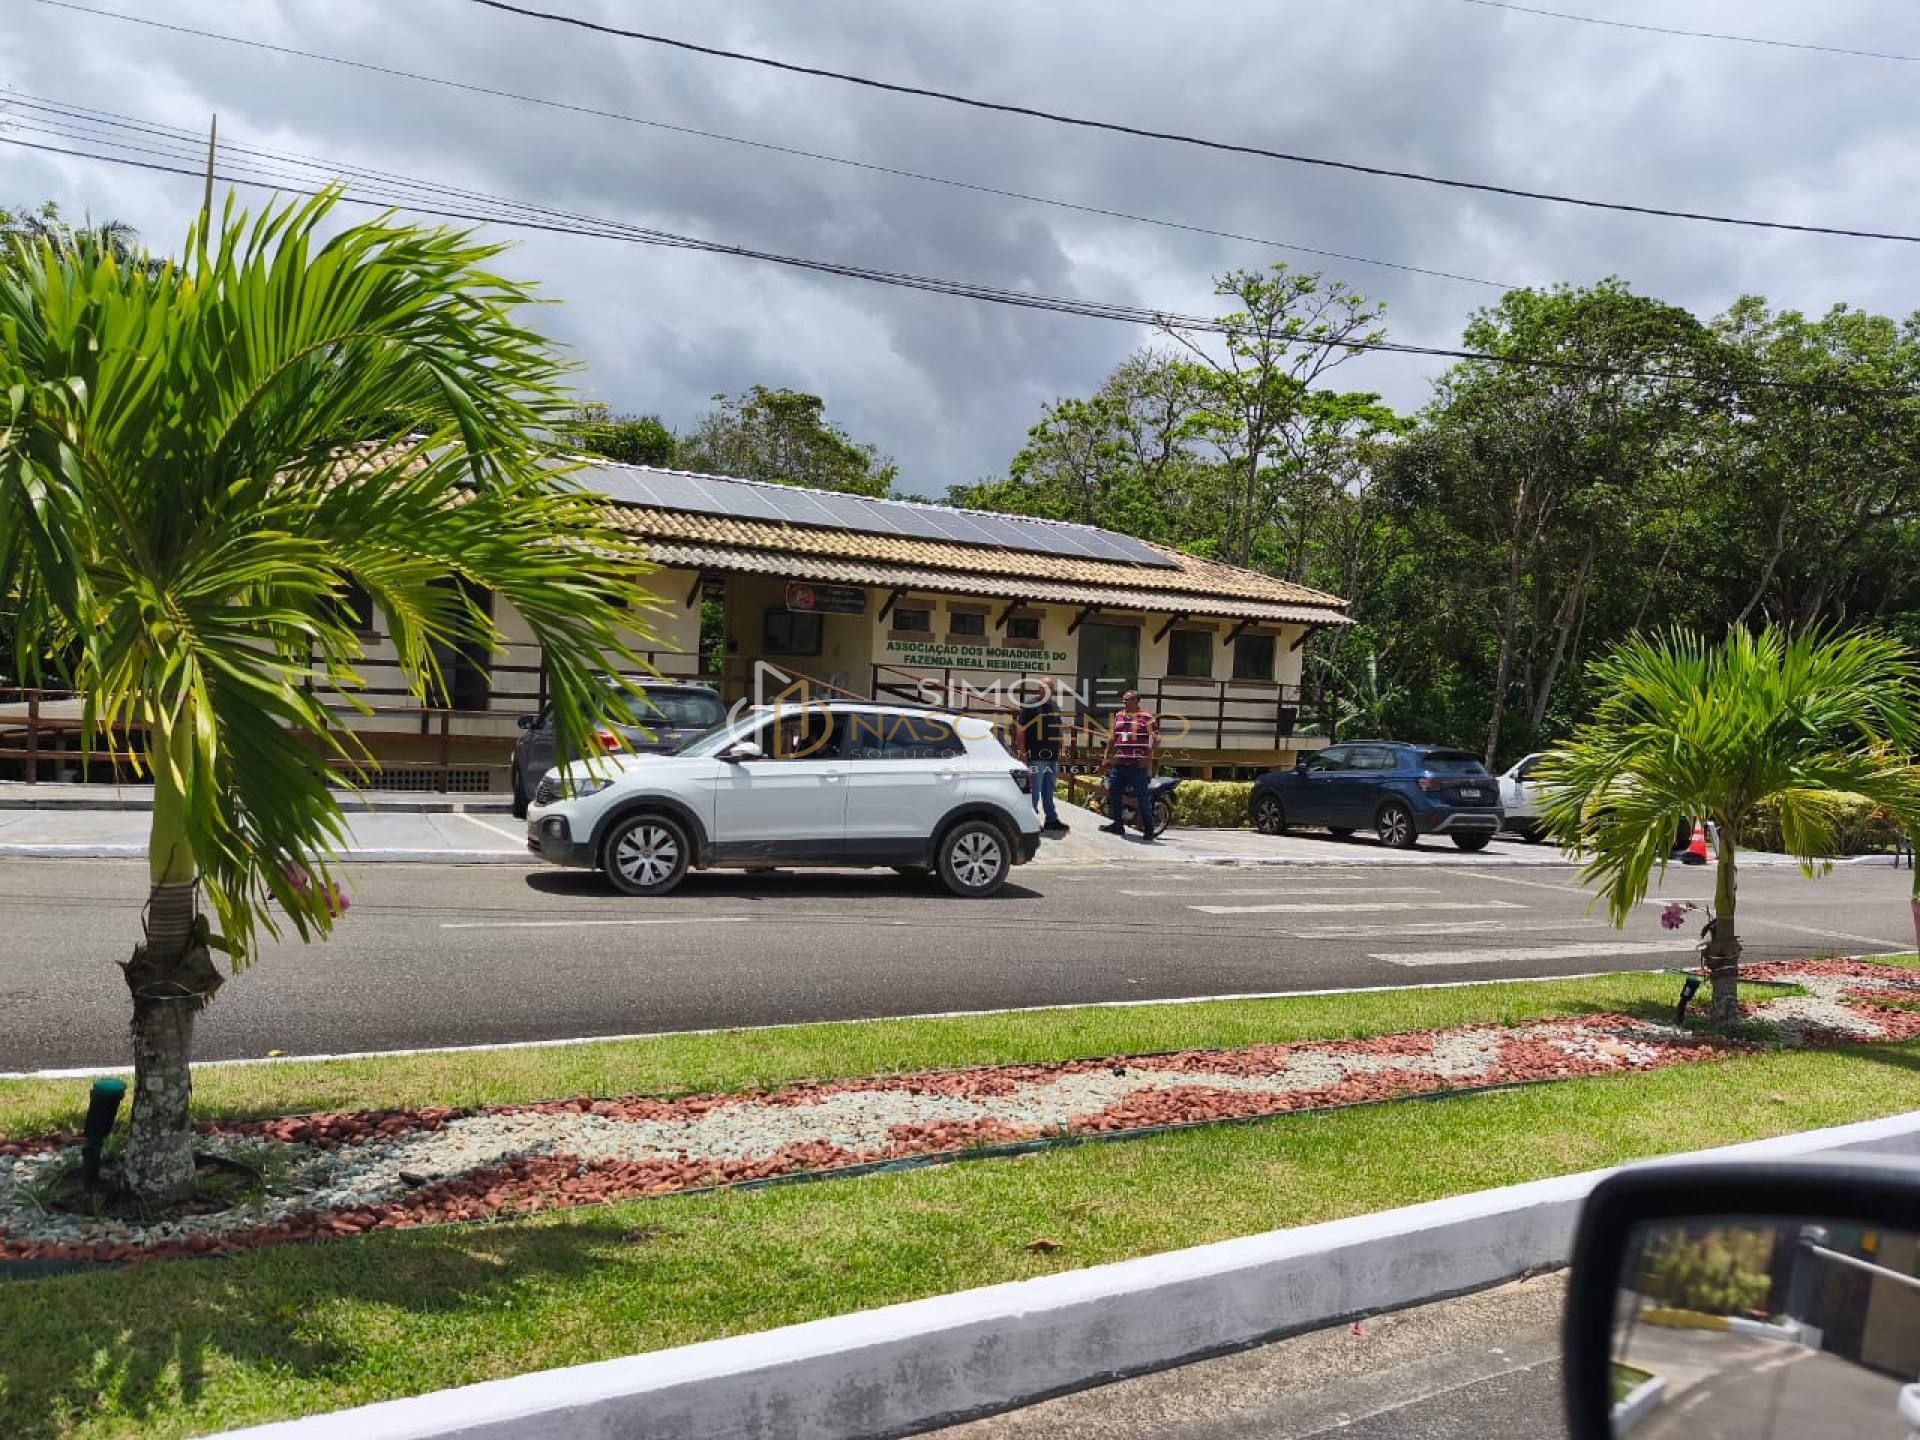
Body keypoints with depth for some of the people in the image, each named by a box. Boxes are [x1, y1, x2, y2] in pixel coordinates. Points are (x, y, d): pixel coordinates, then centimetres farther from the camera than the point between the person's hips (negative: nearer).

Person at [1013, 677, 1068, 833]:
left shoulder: (1055, 707, 15)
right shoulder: (1030, 706, -8)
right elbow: (1020, 731, -11)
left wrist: (1058, 754, 18)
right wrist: (1023, 753, -15)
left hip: (1052, 757, 7)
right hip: (1036, 757, -7)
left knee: (1049, 791, 15)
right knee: (1034, 790, -1)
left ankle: (1052, 819, 21)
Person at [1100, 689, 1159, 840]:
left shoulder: (1147, 717, -5)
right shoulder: (1118, 716, 13)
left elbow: (1156, 739, -6)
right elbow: (1112, 738, 20)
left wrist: (1150, 759, -14)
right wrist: (1107, 757, 16)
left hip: (1138, 765, -6)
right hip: (1119, 764, 6)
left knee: (1142, 796, -3)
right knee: (1113, 793, 7)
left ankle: (1148, 827, 6)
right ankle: (1117, 824, 17)